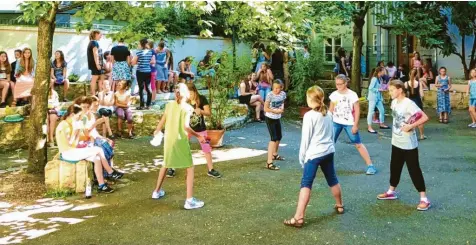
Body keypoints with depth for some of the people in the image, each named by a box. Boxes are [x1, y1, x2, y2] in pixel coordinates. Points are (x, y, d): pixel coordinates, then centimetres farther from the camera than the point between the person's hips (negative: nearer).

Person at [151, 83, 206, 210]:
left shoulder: (169, 104, 3)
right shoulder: (187, 107, -11)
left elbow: (162, 121, 7)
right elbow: (186, 127, -19)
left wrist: (157, 131, 26)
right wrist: (198, 136, -8)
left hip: (169, 139, 6)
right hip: (181, 141, -6)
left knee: (165, 165, 25)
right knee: (190, 168, 1)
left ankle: (157, 191, 38)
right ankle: (189, 200, -5)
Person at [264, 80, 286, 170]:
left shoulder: (283, 94, -6)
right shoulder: (270, 95, -22)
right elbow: (265, 108, -19)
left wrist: (282, 108, -7)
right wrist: (276, 111, -22)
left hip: (277, 118, 7)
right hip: (270, 118, -7)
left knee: (279, 137, 22)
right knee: (273, 138, -16)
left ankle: (275, 154, 47)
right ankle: (269, 162, -18)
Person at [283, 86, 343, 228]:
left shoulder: (309, 116, -13)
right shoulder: (328, 114, 8)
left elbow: (305, 138, -11)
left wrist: (302, 157, -2)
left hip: (314, 154, -7)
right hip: (328, 152, 7)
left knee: (306, 185, -7)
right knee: (333, 180, 23)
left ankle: (298, 218, -10)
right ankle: (339, 206, 42)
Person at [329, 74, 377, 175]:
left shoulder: (352, 95, -12)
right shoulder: (334, 95, -1)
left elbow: (357, 111, -9)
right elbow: (331, 109, 9)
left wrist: (355, 125, -12)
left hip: (349, 123, -3)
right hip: (336, 122, 3)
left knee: (358, 144, 0)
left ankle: (370, 165, 5)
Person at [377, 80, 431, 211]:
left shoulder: (408, 104, -20)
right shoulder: (394, 102, 4)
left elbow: (425, 117, -24)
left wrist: (410, 126, -27)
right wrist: (395, 130, 6)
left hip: (409, 144, -8)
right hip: (396, 142, 8)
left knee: (414, 170, -3)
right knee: (394, 167, 18)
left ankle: (424, 199, 6)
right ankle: (391, 192, 35)